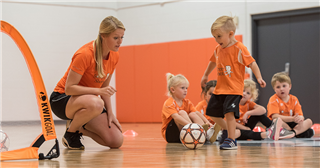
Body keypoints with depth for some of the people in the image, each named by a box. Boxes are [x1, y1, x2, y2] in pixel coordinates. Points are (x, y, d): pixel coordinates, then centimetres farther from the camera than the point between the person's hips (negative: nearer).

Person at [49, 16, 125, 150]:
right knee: (96, 103, -42)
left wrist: (110, 113, -2)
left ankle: (79, 128, 14)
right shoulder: (85, 54, -25)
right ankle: (70, 133, -13)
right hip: (62, 98, -7)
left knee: (116, 141, -11)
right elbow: (69, 88, -26)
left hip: (88, 99, 7)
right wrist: (98, 91, -34)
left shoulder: (114, 56, -2)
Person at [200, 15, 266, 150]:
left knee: (229, 112, -18)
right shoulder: (218, 49, 9)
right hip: (220, 88, 8)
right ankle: (227, 129, 30)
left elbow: (252, 63, -13)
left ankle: (231, 141, -11)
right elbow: (213, 62, 27)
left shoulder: (239, 48, -12)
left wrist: (259, 78, -23)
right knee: (212, 112, 10)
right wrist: (205, 76, 36)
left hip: (234, 88, -8)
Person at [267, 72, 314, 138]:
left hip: (290, 125, 6)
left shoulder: (294, 99, 5)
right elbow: (275, 117, -25)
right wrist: (292, 119, -35)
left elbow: (300, 115, -3)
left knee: (309, 121, -10)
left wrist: (300, 118, -31)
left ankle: (294, 132, -32)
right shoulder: (274, 100, -10)